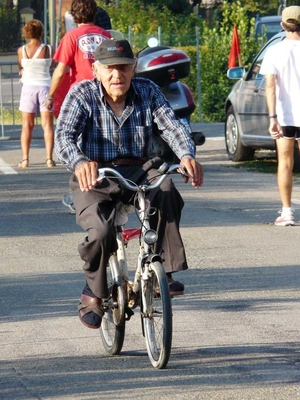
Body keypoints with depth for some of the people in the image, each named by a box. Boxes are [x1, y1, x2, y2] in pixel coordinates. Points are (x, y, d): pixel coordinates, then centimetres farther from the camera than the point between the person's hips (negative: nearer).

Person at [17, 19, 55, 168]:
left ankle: (25, 159, -1)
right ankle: (49, 158, -3)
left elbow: (20, 70, 8)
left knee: (27, 125, 5)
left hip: (29, 87, 0)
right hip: (45, 86, 0)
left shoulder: (22, 50, -3)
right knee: (47, 124, 3)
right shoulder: (48, 49, -5)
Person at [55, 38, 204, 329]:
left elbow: (172, 126, -12)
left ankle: (164, 272, -23)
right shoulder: (82, 95, -7)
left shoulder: (147, 92, 0)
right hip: (95, 176, -2)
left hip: (138, 171, 2)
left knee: (165, 193, -33)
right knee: (101, 232, -29)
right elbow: (64, 136, -22)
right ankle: (93, 292, 0)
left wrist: (187, 156, -35)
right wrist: (79, 162, -46)